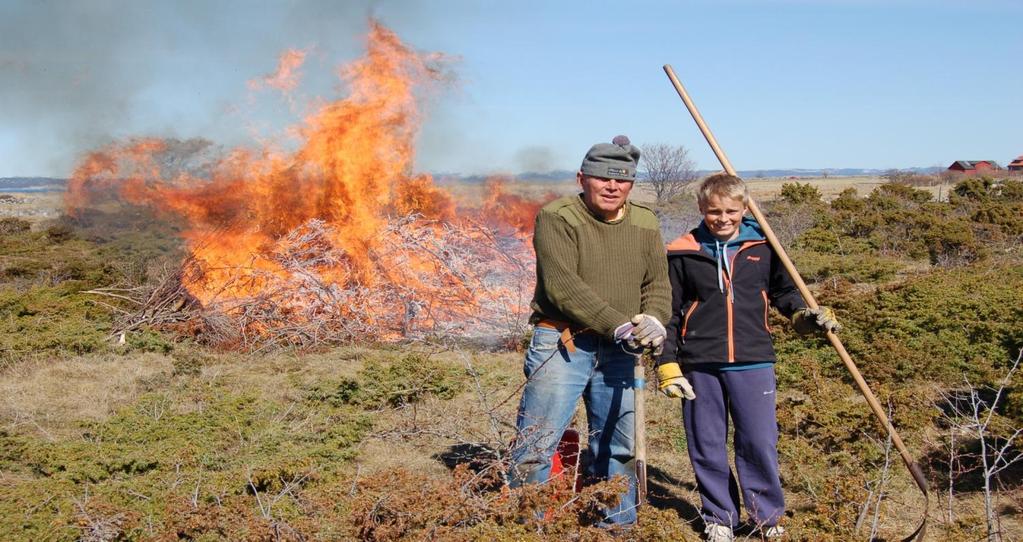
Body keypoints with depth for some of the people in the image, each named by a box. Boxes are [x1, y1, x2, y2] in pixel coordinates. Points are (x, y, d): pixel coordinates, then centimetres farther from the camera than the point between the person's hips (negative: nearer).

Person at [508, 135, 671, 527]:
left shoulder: (645, 224, 9)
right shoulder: (556, 218, -9)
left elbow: (658, 285, 9)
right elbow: (563, 287, -18)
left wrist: (653, 320, -14)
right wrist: (618, 326, -24)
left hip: (618, 351, 5)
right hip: (561, 343, -5)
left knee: (618, 447, 14)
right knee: (536, 445, -5)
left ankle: (618, 525, 30)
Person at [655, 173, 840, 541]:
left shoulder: (763, 247, 4)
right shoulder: (683, 253, 0)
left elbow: (782, 290, 19)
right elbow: (669, 313, 5)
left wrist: (803, 315, -1)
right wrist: (667, 363, 0)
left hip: (753, 362, 0)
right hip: (700, 365, 0)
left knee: (760, 442, 2)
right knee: (707, 446, 8)